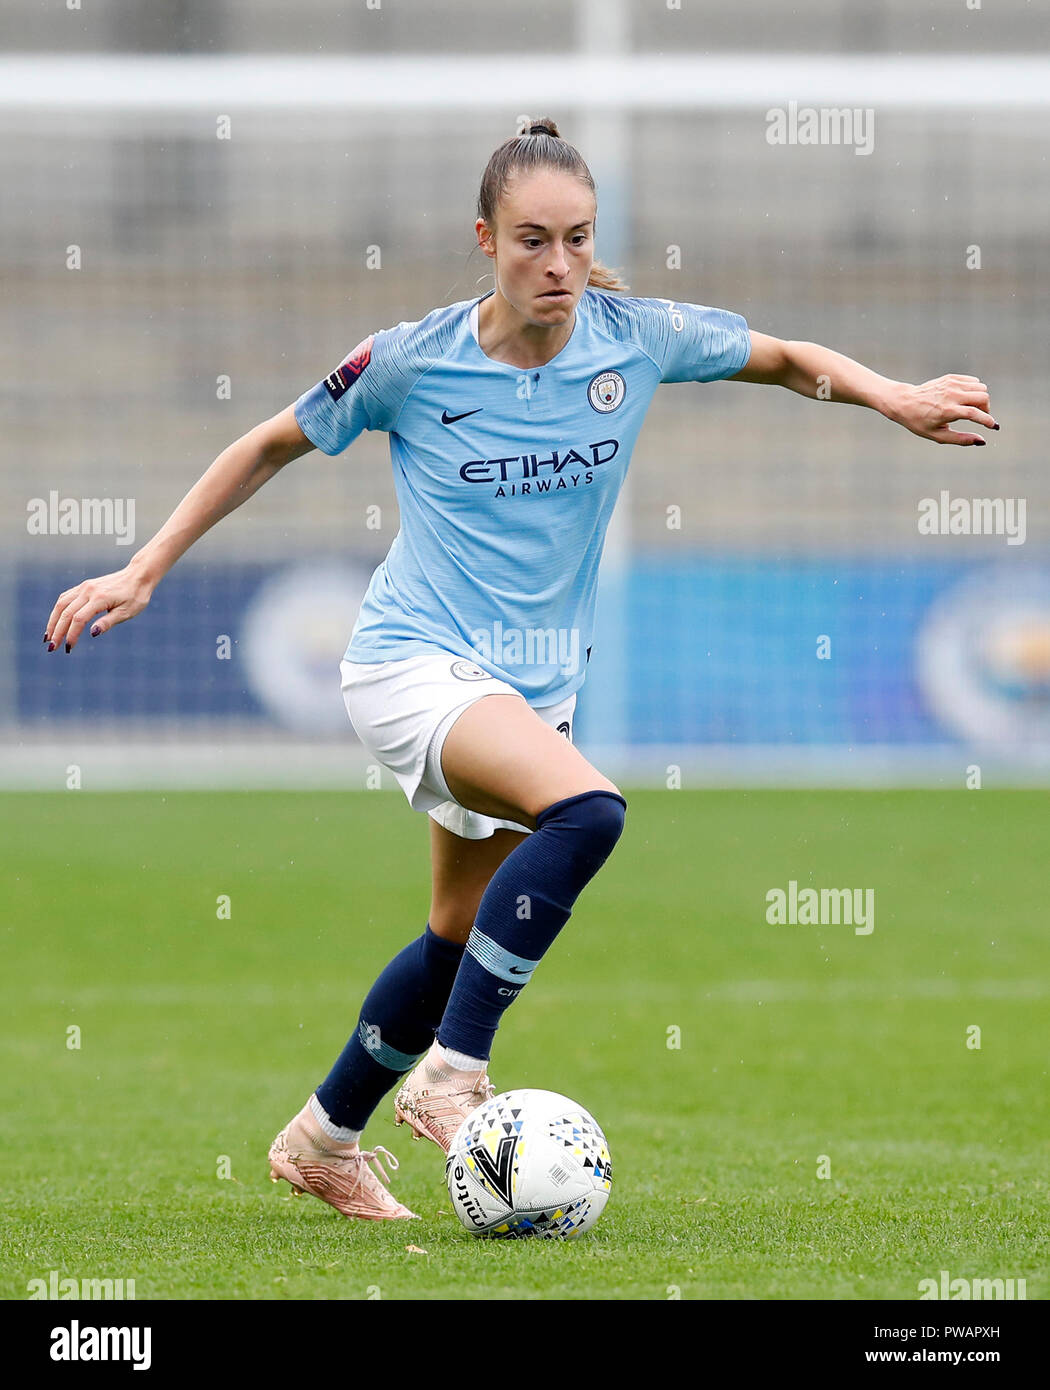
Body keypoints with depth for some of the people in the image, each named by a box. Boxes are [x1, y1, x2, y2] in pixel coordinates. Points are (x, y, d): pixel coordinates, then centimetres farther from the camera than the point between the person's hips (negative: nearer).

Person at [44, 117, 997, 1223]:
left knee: (460, 941, 14)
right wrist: (141, 574, 1)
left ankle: (322, 1140, 34)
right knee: (585, 811, -32)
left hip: (535, 689, 6)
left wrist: (893, 399, -7)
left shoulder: (636, 338, -3)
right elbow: (271, 446, 3)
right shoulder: (412, 363, -11)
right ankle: (449, 1076, -25)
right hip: (412, 663, -6)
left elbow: (790, 360, 12)